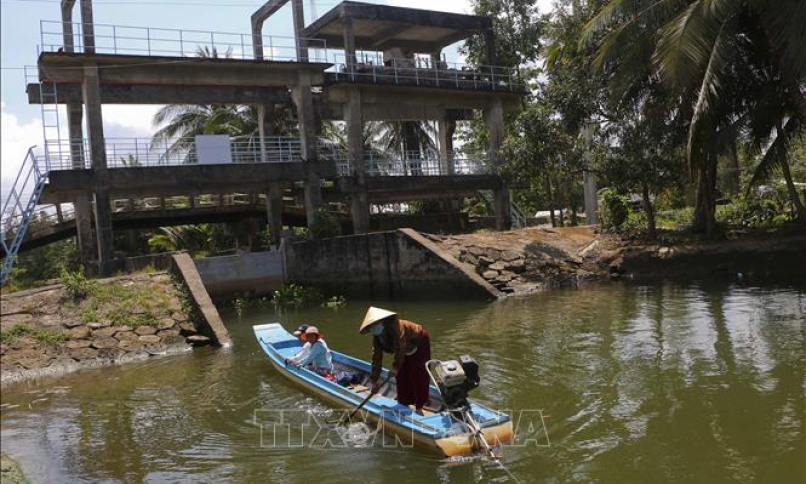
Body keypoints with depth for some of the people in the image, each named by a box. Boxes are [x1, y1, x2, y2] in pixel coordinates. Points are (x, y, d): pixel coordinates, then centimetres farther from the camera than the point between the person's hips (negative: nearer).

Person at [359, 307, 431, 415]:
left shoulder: (393, 326, -36)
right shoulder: (376, 338, -11)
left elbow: (400, 346, -38)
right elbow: (377, 359, -6)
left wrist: (396, 367, -35)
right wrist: (374, 381, -5)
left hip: (419, 343, -8)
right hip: (407, 350, 8)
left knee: (418, 376, -11)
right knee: (401, 375, 3)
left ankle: (419, 407, -7)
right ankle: (404, 403, 16)